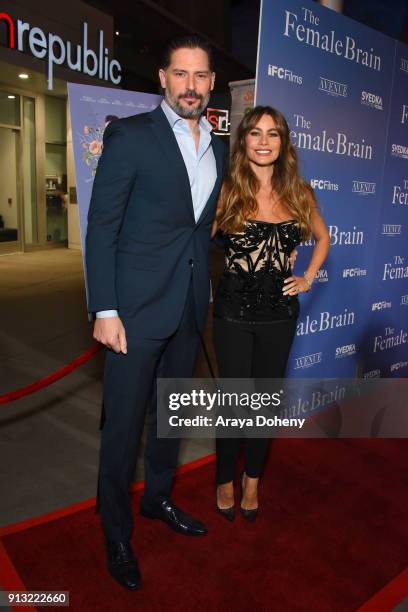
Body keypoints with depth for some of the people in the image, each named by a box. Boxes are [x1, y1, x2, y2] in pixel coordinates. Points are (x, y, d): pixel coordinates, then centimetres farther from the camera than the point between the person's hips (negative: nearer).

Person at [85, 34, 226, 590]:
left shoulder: (218, 147, 11)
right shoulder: (129, 135, -6)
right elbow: (102, 226, -10)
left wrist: (205, 291, 9)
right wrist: (105, 309, -15)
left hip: (190, 307, 6)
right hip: (138, 306, -5)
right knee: (123, 423, 5)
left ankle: (158, 498, 42)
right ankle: (116, 531, 27)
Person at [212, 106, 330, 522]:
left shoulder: (298, 193, 3)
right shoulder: (226, 190, -7)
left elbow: (322, 237, 19)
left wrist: (308, 278, 8)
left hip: (279, 312, 3)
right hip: (234, 312, -3)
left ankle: (252, 479, 36)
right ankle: (225, 480, 31)